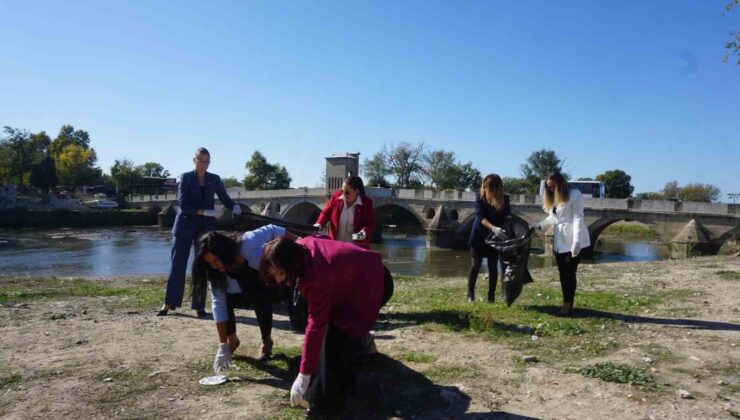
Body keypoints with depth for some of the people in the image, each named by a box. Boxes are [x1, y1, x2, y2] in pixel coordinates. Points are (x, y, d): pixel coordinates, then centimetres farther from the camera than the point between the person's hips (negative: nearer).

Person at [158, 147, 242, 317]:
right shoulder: (185, 178, -1)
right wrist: (204, 212, -22)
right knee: (178, 264, -1)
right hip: (186, 226, -2)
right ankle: (169, 303, 8)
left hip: (206, 227, 2)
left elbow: (225, 198, 9)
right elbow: (183, 204, -10)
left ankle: (199, 305, 10)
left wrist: (235, 207, -14)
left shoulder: (215, 179, 7)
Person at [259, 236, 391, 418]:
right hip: (357, 273, 10)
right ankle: (344, 379, 32)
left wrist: (303, 376, -29)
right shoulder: (302, 247, -12)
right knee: (335, 328, 16)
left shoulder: (317, 276, -36)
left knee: (335, 334, -16)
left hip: (372, 284, -10)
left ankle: (328, 401, -4)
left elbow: (316, 325, -33)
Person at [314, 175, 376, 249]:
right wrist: (319, 224, -9)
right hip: (335, 244, 3)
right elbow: (326, 212, 9)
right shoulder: (336, 196, -2)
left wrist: (364, 233, -27)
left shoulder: (366, 203, -8)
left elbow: (371, 224, -7)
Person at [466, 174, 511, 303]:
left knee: (493, 267, 4)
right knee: (475, 265, -1)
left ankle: (491, 297, 13)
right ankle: (470, 294, 13)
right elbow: (480, 217, -20)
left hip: (495, 237, 1)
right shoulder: (479, 196, -10)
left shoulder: (504, 199, -6)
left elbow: (507, 217, -3)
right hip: (479, 235, -1)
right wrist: (493, 228, -35)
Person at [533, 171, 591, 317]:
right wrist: (538, 225, 3)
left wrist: (576, 241, -22)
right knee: (563, 273, 9)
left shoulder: (575, 195, -9)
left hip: (572, 241, -8)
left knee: (569, 273, -3)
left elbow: (578, 219, -15)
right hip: (559, 241, 8)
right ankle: (566, 303, 16)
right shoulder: (554, 198, 18)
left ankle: (568, 305, 4)